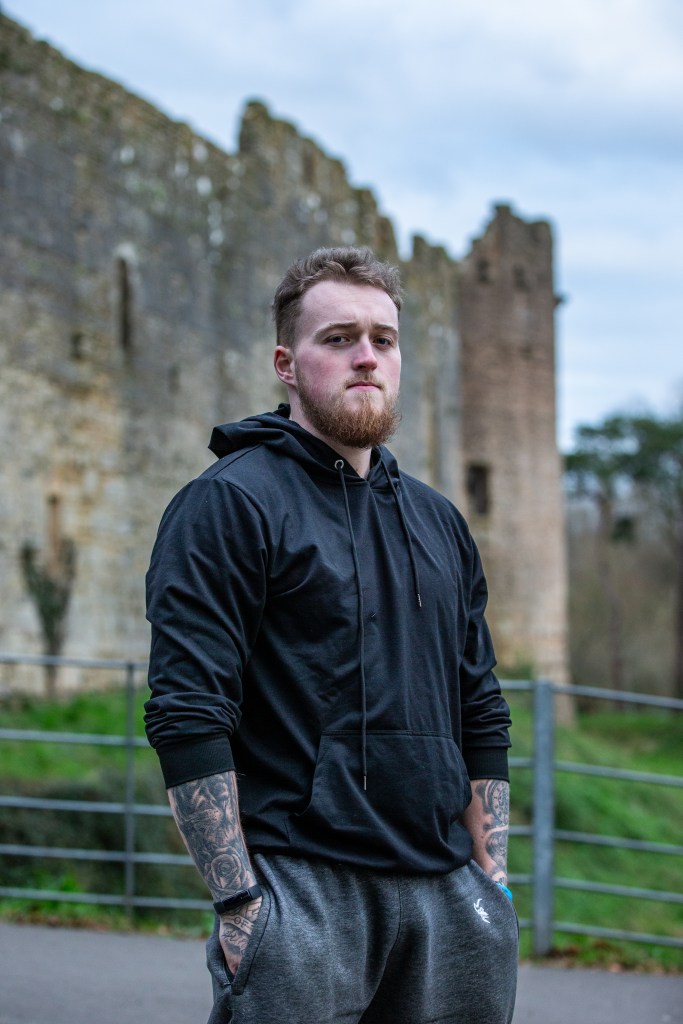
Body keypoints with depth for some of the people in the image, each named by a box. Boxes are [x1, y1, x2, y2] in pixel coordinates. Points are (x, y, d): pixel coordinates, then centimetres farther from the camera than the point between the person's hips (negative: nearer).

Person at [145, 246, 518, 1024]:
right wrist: (238, 901, -16)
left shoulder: (438, 522, 16)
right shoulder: (227, 505, -5)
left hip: (445, 898, 6)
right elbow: (187, 718, -12)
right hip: (302, 892, -6)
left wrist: (492, 879, 11)